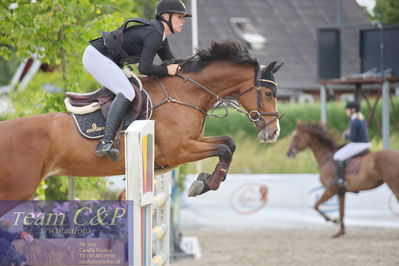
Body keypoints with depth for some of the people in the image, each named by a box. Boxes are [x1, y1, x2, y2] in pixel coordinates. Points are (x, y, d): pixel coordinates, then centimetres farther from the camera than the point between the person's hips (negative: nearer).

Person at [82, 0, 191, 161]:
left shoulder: (160, 33, 13)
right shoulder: (154, 35, -18)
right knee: (127, 92, -24)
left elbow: (171, 61, 23)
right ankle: (106, 142, -35)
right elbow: (144, 68, -25)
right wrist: (167, 71, -13)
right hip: (96, 57, -11)